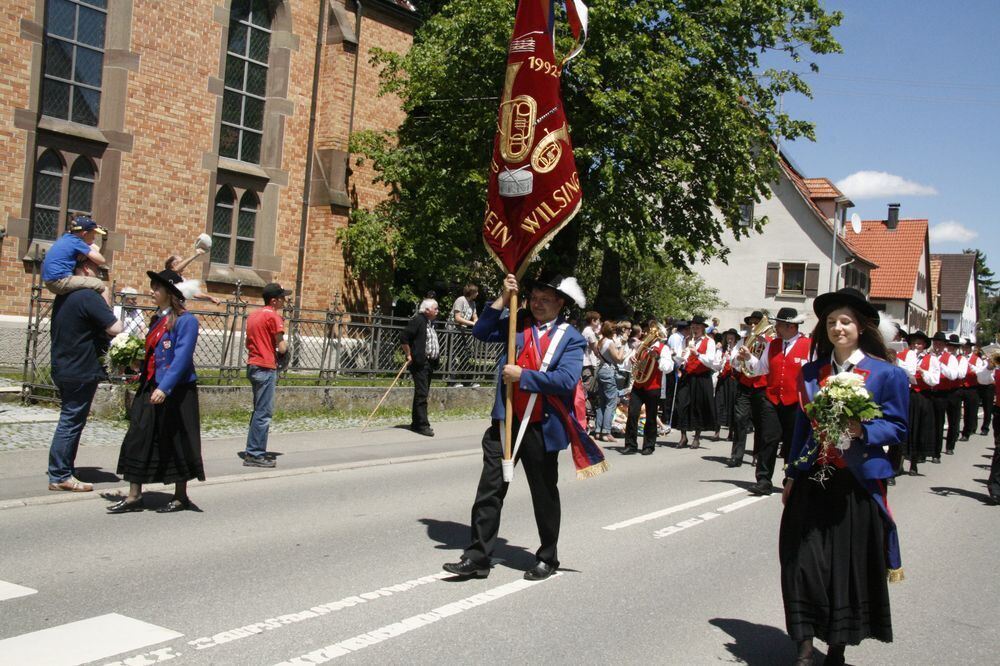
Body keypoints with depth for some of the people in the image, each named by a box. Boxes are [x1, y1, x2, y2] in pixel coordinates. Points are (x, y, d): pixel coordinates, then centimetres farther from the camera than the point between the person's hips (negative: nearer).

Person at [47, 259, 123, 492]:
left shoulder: (63, 296, 11)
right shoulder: (88, 296, -18)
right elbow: (115, 328, -23)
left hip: (62, 369, 9)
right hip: (81, 372, -9)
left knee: (69, 421, 17)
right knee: (71, 423, -2)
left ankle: (63, 470, 23)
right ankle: (60, 476, 4)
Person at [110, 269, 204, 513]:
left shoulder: (185, 320, -11)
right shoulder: (157, 320, 13)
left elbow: (182, 357, -20)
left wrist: (165, 388, -28)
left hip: (175, 392, -8)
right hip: (150, 389, 8)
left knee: (176, 442, 3)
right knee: (139, 439, 5)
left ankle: (181, 497, 17)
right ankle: (134, 497, 12)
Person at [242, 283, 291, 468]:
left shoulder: (253, 315, 15)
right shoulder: (274, 316, -11)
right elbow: (282, 348, -13)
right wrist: (284, 343, 7)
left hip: (253, 366, 9)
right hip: (266, 368, -9)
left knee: (259, 411, 17)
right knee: (264, 413, -6)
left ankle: (253, 451, 21)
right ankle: (255, 455, -5)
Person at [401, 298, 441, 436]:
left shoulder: (431, 322, 16)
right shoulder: (418, 321, -11)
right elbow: (404, 337, -16)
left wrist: (437, 353, 15)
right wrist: (409, 355, -12)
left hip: (430, 363, 9)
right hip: (420, 363, -9)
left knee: (422, 394, 13)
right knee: (422, 394, -10)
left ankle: (415, 423, 20)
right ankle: (423, 425, -10)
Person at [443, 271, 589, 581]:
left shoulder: (571, 338, -6)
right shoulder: (518, 322, 7)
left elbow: (566, 380, -19)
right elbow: (481, 332, 3)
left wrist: (522, 375, -17)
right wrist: (504, 298, -4)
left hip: (542, 428, -3)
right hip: (506, 421, 4)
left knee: (544, 494, 12)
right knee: (490, 489, 4)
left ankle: (547, 559, 29)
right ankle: (477, 558, 12)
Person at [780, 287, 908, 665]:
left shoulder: (887, 373, -2)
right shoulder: (811, 372, 10)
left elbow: (897, 429, -2)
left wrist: (861, 430, -20)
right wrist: (792, 475, 13)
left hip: (857, 483, -3)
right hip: (812, 482, 3)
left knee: (850, 565, 5)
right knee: (804, 562, 0)